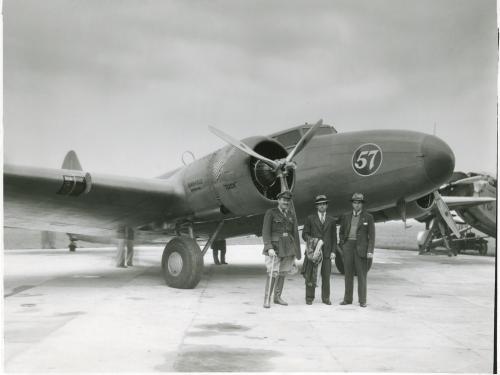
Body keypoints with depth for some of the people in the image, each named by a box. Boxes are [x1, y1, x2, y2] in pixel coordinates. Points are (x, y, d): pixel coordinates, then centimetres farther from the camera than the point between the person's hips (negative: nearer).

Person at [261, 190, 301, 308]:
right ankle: (267, 299, -6)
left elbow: (295, 233, 11)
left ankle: (277, 297, 20)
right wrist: (269, 248, -22)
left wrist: (297, 252, 9)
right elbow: (265, 232, -10)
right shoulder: (270, 213, -5)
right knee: (273, 273, -12)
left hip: (288, 247, 5)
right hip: (274, 246, -5)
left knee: (282, 273, 10)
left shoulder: (292, 215, 10)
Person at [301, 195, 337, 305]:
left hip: (326, 251, 2)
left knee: (326, 276, 1)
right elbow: (304, 234, 4)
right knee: (310, 275, -1)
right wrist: (313, 241, -13)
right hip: (313, 250, -1)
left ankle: (326, 298, 11)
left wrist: (333, 251, 1)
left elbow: (334, 237, 11)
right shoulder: (310, 218, 5)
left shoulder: (332, 220, 11)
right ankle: (309, 298, 7)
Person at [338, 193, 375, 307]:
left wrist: (370, 251, -11)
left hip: (361, 247, -3)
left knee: (361, 274, -3)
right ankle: (347, 299, 13)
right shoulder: (346, 216, 10)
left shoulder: (368, 217, 1)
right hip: (348, 246, 3)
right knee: (348, 273, 6)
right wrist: (342, 245, 7)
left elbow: (372, 236, -2)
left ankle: (362, 300, 2)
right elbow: (341, 232, 19)